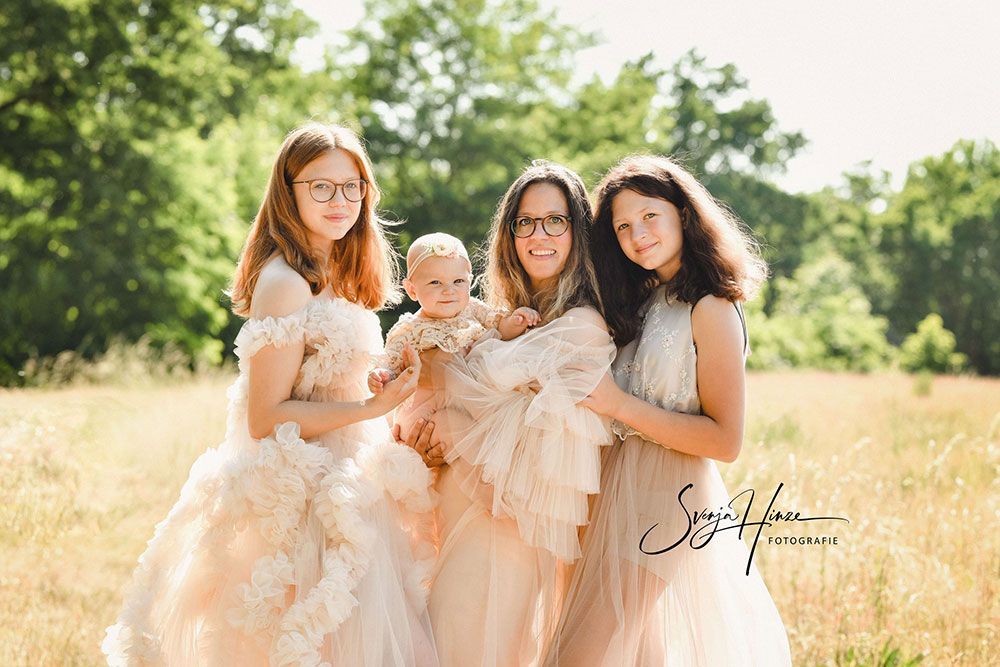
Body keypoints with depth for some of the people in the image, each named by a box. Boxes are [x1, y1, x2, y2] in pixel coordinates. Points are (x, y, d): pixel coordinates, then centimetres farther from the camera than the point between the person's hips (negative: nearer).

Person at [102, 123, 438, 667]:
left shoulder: (335, 277, 12)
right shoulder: (285, 282, -16)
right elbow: (266, 417, -19)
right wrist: (372, 408, -21)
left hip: (348, 493, 9)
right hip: (306, 507, -9)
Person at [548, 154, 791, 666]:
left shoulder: (711, 309, -11)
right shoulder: (640, 302, 13)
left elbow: (725, 440, -16)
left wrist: (620, 404, -17)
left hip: (668, 502, -8)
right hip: (621, 493, 8)